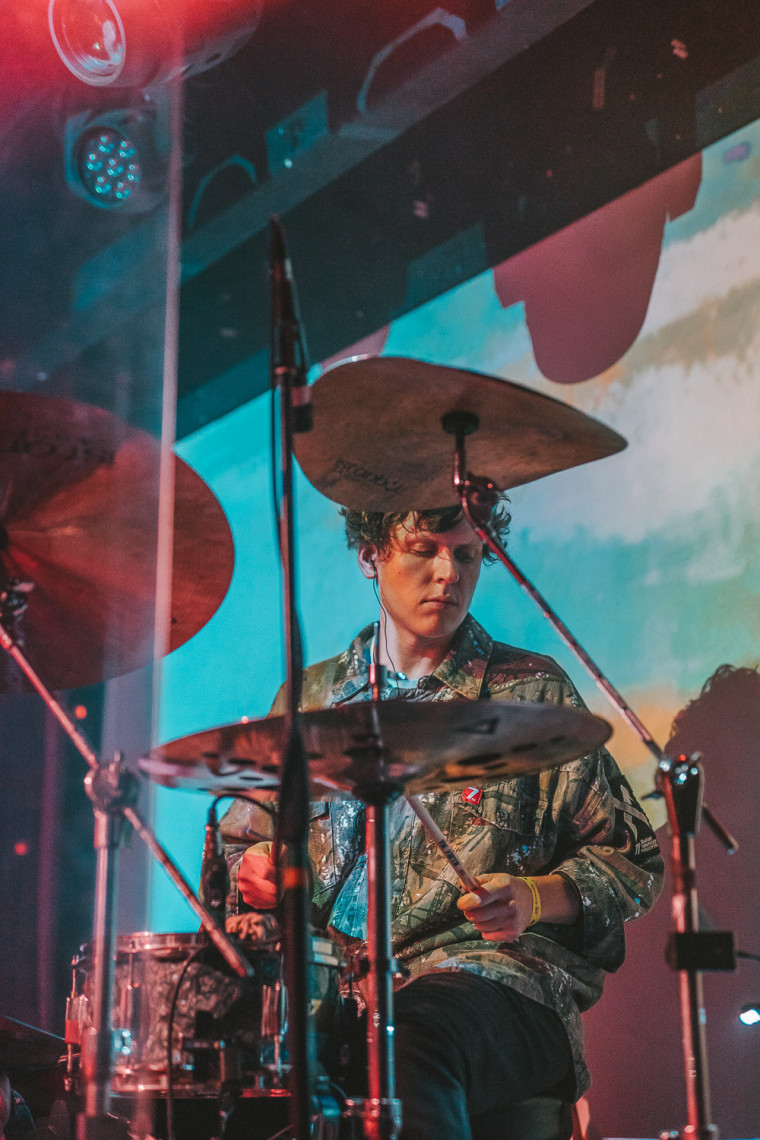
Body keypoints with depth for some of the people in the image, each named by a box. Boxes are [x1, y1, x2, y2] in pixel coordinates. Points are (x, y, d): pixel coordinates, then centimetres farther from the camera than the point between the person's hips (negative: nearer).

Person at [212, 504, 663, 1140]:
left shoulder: (532, 691, 10)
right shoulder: (310, 697, 19)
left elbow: (633, 862, 9)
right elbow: (238, 838, 25)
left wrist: (535, 896, -11)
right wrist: (252, 868, 1)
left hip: (496, 976, -3)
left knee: (412, 1036, -39)